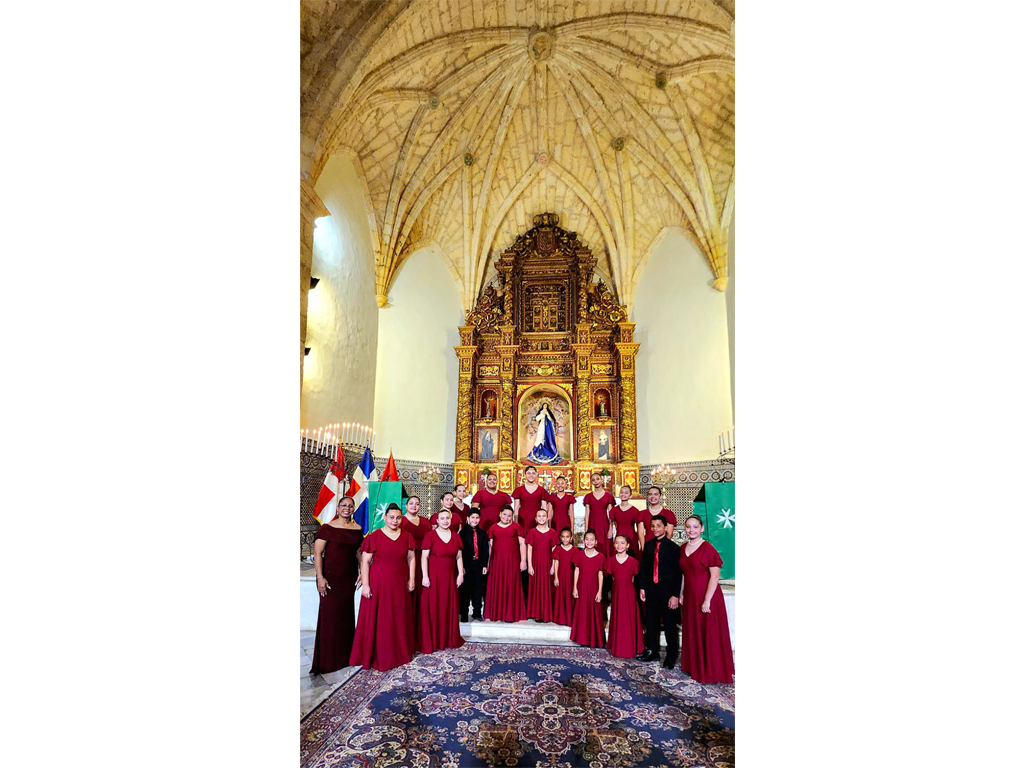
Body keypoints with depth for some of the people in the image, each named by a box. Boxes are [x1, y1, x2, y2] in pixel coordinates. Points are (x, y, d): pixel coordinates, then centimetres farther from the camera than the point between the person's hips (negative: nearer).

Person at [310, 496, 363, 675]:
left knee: (346, 613, 10)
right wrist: (320, 577, -14)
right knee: (329, 614, -1)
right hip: (330, 576, -4)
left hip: (350, 577, 4)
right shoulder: (327, 528, -6)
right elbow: (317, 553, -9)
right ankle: (328, 659, 11)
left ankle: (345, 655, 24)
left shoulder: (357, 529, 7)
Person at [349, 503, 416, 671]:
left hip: (400, 584, 3)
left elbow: (411, 558, 9)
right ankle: (377, 656, 18)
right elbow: (365, 561, -8)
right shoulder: (374, 536, -7)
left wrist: (412, 579, 4)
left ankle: (400, 653, 28)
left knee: (399, 618, 12)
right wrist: (365, 584, -11)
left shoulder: (407, 536, 5)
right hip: (378, 583, -3)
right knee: (377, 619, 4)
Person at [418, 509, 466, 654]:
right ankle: (431, 641, 13)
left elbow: (459, 557, 9)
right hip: (433, 576, -4)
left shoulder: (455, 536, 6)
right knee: (432, 608, 1)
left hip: (450, 576, 4)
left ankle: (449, 638, 25)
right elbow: (424, 557, -9)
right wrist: (425, 576, -14)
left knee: (449, 607, 11)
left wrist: (460, 574, 3)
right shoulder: (430, 536, -8)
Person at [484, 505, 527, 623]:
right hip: (496, 561, 1)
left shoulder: (516, 527, 6)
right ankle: (495, 613, 12)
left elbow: (522, 544, 2)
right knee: (496, 586, 3)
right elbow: (489, 546, 8)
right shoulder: (493, 528, 10)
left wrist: (523, 560, -6)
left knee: (511, 586, 0)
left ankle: (511, 614, 7)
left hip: (512, 561, -1)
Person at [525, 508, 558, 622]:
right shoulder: (531, 532, 3)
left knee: (547, 588, 1)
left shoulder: (552, 533, 3)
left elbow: (554, 551, 3)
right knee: (536, 587, 2)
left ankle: (547, 614, 11)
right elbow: (529, 549, 1)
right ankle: (537, 614, 11)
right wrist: (529, 565, -4)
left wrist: (553, 566, -2)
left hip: (547, 563, 0)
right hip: (535, 563, 0)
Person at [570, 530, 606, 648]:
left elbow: (600, 575, -2)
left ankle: (595, 639, 16)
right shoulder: (579, 554, 0)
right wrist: (575, 588, -1)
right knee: (582, 611, 8)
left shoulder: (600, 556, -3)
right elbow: (576, 571, 2)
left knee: (594, 612, 3)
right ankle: (583, 638, 20)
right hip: (582, 587, 1)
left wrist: (599, 591, -5)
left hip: (594, 588, -1)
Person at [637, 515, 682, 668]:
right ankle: (652, 651, 29)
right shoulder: (648, 546, 6)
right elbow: (643, 568, 11)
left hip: (667, 589, -5)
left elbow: (678, 572, -10)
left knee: (670, 623, 6)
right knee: (650, 621, 14)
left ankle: (671, 656, 20)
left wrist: (675, 595, -13)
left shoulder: (673, 547, -10)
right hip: (651, 589, 5)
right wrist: (642, 588, 6)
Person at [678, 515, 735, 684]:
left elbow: (715, 576, -17)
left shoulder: (708, 548, -16)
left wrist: (707, 600, -18)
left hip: (706, 598, -6)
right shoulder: (684, 548, 5)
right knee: (692, 633, 16)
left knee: (709, 635, 5)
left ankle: (711, 671, 20)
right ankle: (694, 666, 32)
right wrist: (681, 593, 10)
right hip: (690, 597, 7)